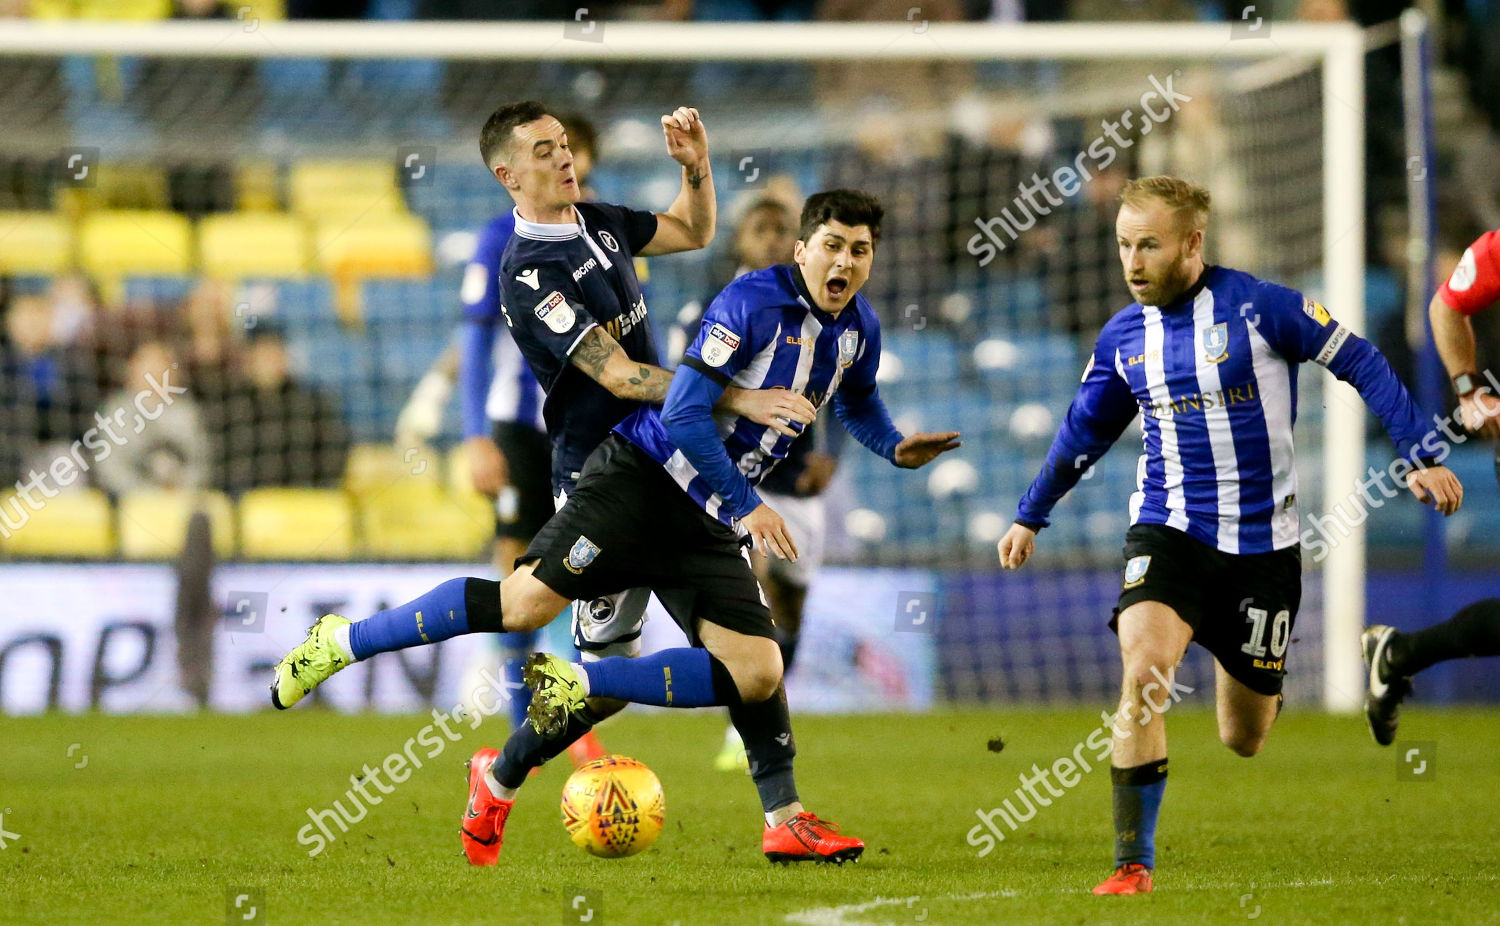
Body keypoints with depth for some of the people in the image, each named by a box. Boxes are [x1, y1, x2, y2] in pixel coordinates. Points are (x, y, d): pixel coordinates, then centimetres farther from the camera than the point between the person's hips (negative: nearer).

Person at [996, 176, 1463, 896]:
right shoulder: (1123, 337, 2)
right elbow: (1084, 432, 20)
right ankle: (1133, 865, -19)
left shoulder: (1258, 306, -11)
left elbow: (1360, 364, -4)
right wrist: (1030, 515, 27)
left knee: (1242, 741, 6)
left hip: (1262, 540, -2)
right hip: (1169, 529, 2)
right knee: (1143, 673, -26)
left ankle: (1254, 682, 47)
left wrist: (1421, 456, -8)